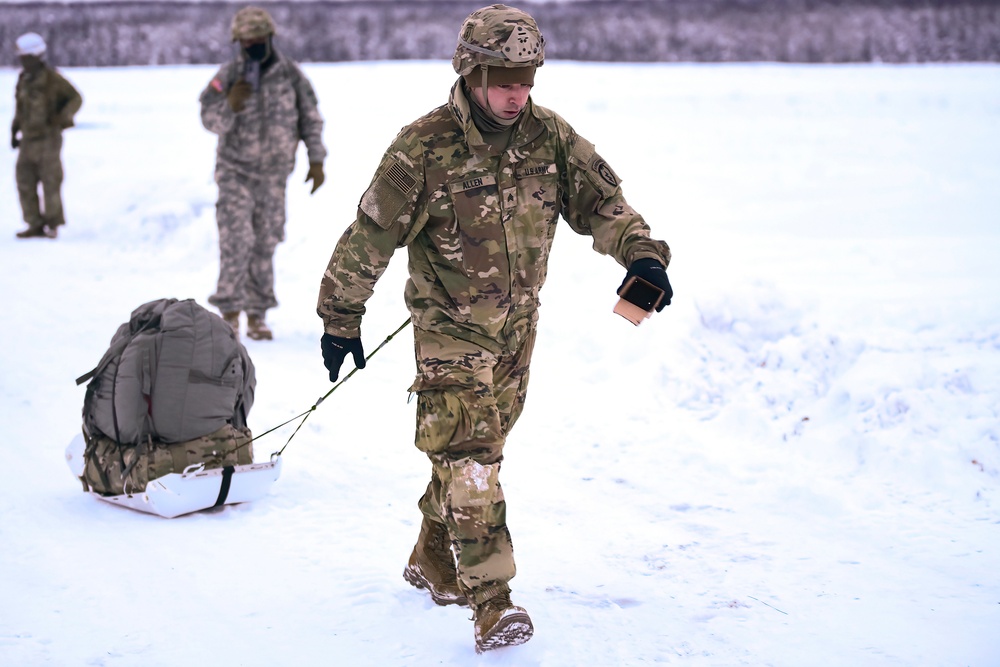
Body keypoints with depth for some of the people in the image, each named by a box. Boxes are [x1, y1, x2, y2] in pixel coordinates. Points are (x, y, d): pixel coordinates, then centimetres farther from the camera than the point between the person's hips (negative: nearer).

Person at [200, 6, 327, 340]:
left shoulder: (289, 73, -5)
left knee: (265, 244, 6)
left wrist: (316, 160, 4)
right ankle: (229, 312, -5)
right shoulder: (228, 75, -11)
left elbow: (310, 115, 5)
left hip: (274, 173, 3)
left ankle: (256, 315, 15)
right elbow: (211, 120, -12)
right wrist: (230, 105, -32)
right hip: (236, 170, -2)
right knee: (236, 240, -12)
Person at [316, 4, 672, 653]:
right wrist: (341, 319, -7)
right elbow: (371, 235, -12)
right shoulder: (424, 148, -19)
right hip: (450, 329, -5)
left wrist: (640, 251, -21)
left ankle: (433, 563, 35)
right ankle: (491, 603, -10)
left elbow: (599, 200, -1)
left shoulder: (549, 135, -7)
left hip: (517, 326, 5)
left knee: (478, 449, 16)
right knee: (469, 459, -13)